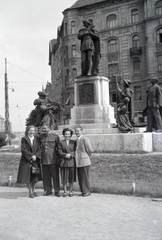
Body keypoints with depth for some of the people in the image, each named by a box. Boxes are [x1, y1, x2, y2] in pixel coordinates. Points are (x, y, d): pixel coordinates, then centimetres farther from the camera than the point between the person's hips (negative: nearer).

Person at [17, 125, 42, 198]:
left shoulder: (37, 139, 7)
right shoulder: (24, 139, -3)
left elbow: (39, 149, 0)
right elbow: (24, 150, -11)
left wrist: (35, 156, -16)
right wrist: (31, 156, -18)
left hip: (35, 161, 3)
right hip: (26, 161, -3)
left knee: (35, 177, 8)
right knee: (28, 177, 0)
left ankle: (33, 190, 27)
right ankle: (30, 192, 13)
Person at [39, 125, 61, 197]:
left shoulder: (55, 136, -2)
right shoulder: (41, 136, 8)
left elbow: (59, 147, 1)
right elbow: (40, 146, 23)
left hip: (53, 159, -4)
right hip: (44, 160, 4)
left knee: (55, 176, 2)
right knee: (46, 176, 10)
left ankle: (57, 191, 12)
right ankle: (48, 190, 22)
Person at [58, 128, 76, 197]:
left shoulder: (74, 142, 9)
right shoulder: (61, 142, 7)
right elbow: (59, 152, 0)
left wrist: (70, 155, -15)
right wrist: (65, 155, -15)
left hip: (72, 162, 1)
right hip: (64, 162, 0)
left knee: (71, 177, 4)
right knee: (64, 177, 3)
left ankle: (70, 191, 15)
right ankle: (65, 191, 14)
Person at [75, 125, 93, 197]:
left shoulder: (85, 139, -10)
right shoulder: (76, 140, 16)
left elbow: (90, 150, -12)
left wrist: (86, 157, -1)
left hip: (84, 162, -8)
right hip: (78, 162, 8)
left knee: (85, 178, 0)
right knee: (80, 178, 12)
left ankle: (87, 191, 12)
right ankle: (83, 191, 22)